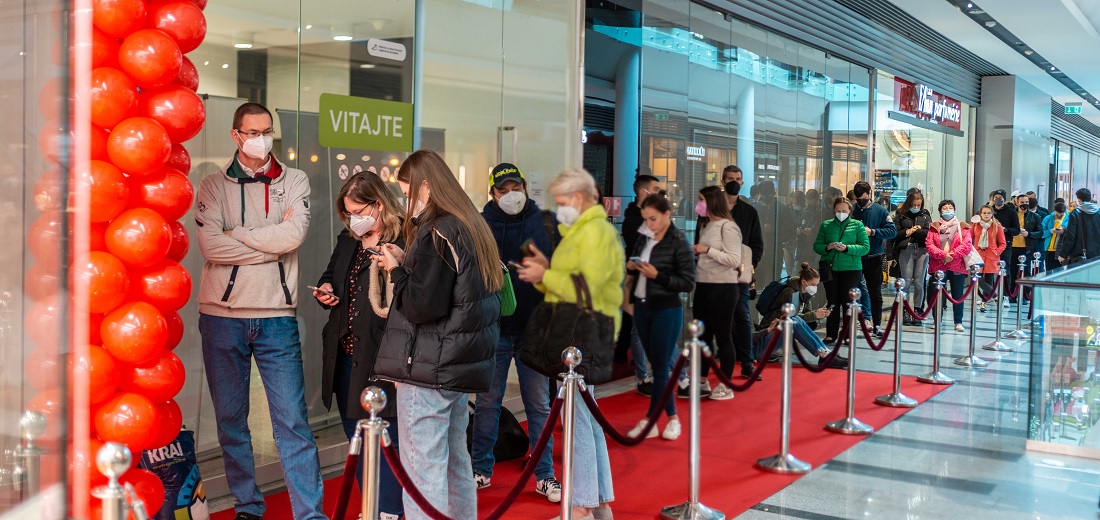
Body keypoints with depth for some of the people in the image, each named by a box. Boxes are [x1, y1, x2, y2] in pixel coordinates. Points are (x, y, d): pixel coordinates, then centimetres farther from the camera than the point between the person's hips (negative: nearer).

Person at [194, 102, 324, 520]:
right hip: (222, 317, 1)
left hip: (277, 317, -1)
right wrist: (273, 241, -9)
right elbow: (210, 246, -11)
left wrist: (235, 234, -6)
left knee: (293, 420, -2)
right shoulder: (213, 186, 5)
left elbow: (294, 234, -12)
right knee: (230, 420, 10)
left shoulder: (295, 182, 6)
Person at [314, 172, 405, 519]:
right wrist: (324, 290, 6)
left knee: (385, 435, -1)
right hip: (346, 356, 9)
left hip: (381, 357, -8)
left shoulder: (403, 244, -14)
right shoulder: (347, 241, 12)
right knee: (356, 436, 16)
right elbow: (330, 277, 26)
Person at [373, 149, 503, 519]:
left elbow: (423, 306, -21)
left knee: (422, 468, -4)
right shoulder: (469, 225, 11)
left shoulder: (437, 233, -17)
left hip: (430, 366, -9)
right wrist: (407, 263, 10)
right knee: (454, 459, 18)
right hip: (459, 362, 10)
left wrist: (396, 271, -7)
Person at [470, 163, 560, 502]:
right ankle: (482, 470, 25)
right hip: (493, 329, 0)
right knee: (487, 402, 11)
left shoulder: (543, 224, -1)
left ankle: (544, 475, 19)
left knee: (539, 404, 9)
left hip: (533, 329, 0)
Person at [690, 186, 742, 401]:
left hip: (722, 288, -8)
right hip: (703, 286, 8)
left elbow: (734, 260, -18)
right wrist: (695, 252, 4)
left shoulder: (727, 227, -11)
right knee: (703, 335, 13)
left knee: (723, 337, 0)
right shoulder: (706, 227, 14)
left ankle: (726, 386, 9)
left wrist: (707, 250, -19)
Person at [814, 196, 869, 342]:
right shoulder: (826, 225, 9)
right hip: (830, 268, 2)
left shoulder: (857, 225, 3)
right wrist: (827, 247, -14)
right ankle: (831, 334, 12)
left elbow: (865, 247, -4)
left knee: (848, 302, 1)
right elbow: (816, 246, 6)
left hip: (851, 269, -2)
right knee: (832, 302, 6)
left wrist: (847, 248, -17)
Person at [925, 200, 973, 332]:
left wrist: (953, 254, -16)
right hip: (938, 266, 0)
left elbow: (967, 245, -5)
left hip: (957, 267, 0)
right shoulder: (934, 227, 6)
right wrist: (943, 255, -17)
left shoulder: (962, 227, 5)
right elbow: (929, 244, -5)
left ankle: (958, 322, 13)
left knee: (958, 295, 5)